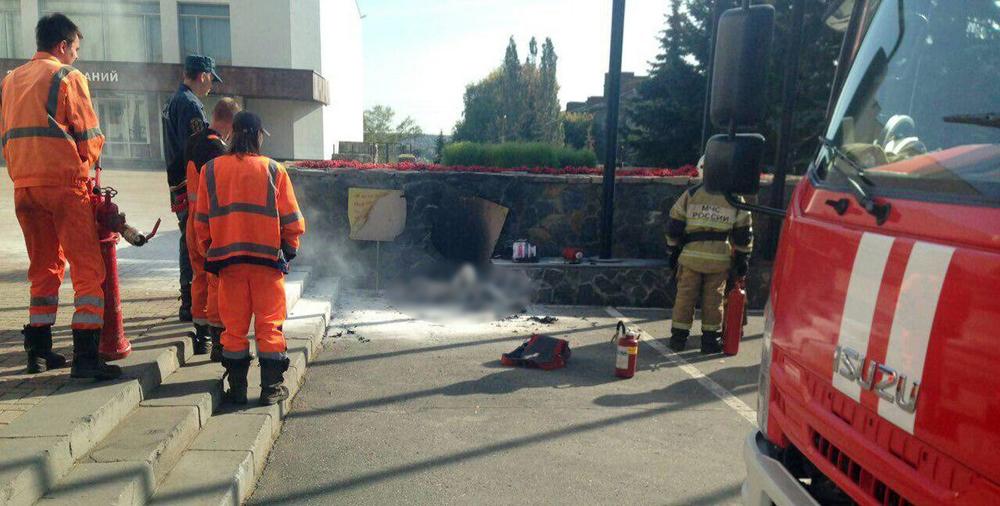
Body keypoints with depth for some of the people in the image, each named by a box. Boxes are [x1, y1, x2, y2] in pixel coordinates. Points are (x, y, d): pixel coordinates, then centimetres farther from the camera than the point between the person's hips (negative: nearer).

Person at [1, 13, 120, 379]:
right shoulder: (68, 76, -3)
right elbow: (89, 137, -6)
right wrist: (83, 165, 12)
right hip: (64, 183, -7)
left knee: (43, 268, 16)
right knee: (88, 268, -6)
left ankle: (38, 352, 20)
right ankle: (85, 356, -13)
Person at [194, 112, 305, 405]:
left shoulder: (211, 170, 4)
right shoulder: (273, 170, -2)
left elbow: (201, 221, 7)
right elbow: (292, 221, -1)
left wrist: (210, 253, 20)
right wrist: (289, 251, 14)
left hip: (228, 260, 2)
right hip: (267, 259, -2)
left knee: (234, 326, 11)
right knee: (269, 325, 6)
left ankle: (237, 388, 17)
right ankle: (272, 388, 9)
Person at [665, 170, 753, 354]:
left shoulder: (691, 194, 1)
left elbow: (674, 226, 3)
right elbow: (743, 233, 5)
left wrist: (674, 250, 12)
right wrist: (742, 258, 12)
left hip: (691, 255, 0)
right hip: (719, 258, 0)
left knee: (685, 296, 8)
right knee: (714, 299, 9)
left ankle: (679, 337, 13)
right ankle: (711, 340, 15)